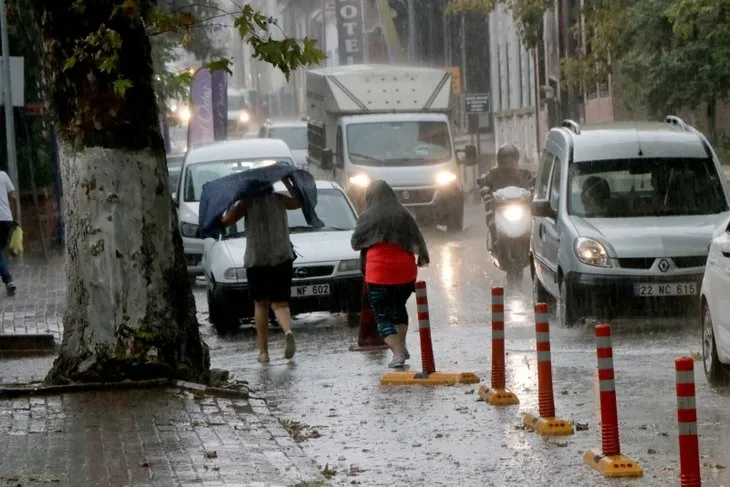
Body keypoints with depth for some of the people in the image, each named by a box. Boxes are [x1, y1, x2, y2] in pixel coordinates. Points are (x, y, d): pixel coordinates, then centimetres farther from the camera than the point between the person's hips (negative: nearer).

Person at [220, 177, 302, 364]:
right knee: (280, 303, 6)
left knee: (260, 304, 12)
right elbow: (299, 201, 22)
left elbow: (227, 220, -11)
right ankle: (288, 331, -26)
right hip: (281, 258, 1)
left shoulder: (247, 202, -3)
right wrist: (287, 182, 24)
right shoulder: (279, 200, 4)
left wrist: (231, 202, 4)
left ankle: (263, 351, 10)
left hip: (255, 259, -1)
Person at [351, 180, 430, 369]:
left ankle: (398, 353, -14)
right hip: (405, 272, 4)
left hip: (379, 274, -4)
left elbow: (355, 244, 1)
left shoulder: (367, 218, -7)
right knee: (399, 306, 26)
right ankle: (402, 346, 22)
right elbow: (418, 240, 6)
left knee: (383, 315, 1)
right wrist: (423, 257, 22)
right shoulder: (404, 215, 3)